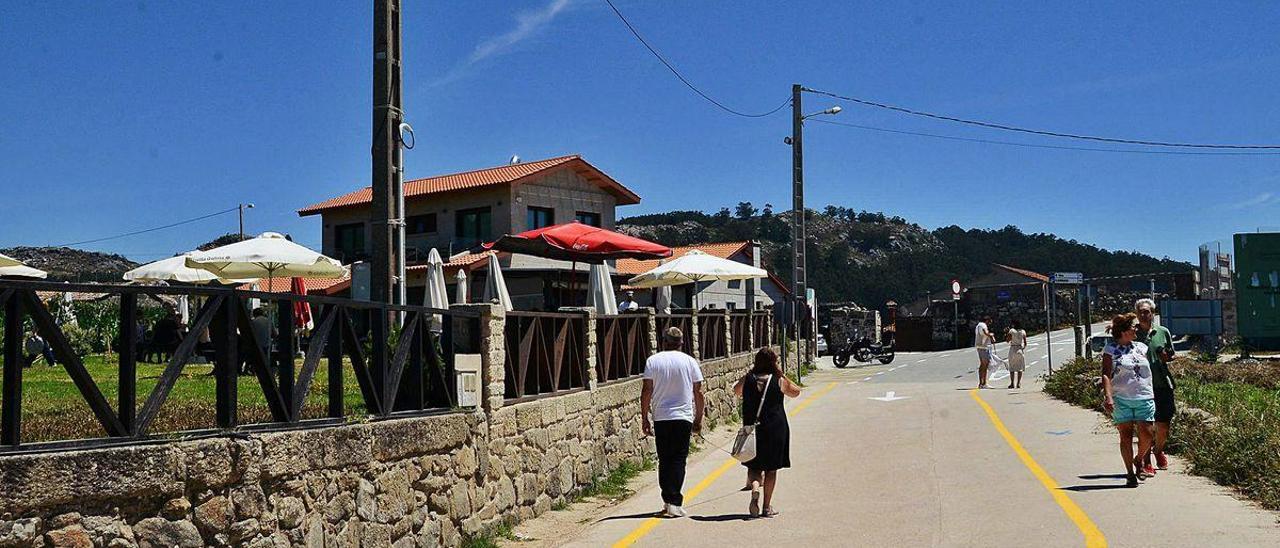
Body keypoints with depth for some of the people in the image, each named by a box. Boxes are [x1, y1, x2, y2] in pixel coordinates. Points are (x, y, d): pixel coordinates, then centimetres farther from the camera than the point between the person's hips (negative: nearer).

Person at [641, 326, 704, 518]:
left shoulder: (653, 361, 1)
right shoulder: (690, 361, 2)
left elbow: (646, 391, -2)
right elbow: (698, 393, 4)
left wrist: (644, 418, 5)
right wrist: (699, 419, 13)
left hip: (661, 417, 1)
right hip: (683, 417, -1)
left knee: (664, 460, 11)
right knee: (678, 460, 0)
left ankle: (668, 501, 13)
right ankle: (674, 503, -7)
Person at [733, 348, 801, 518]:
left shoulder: (748, 379, -4)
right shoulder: (779, 381, -8)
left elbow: (736, 391, 17)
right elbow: (795, 392, 11)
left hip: (752, 429, 1)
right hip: (776, 430, -1)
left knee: (754, 466, 12)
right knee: (771, 468, 10)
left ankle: (754, 488, -18)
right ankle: (767, 507, 14)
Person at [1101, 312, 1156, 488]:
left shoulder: (1141, 347, 13)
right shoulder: (1111, 349, 0)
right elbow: (1106, 375, -6)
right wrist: (1108, 396, -18)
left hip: (1144, 398, 3)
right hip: (1121, 400, -3)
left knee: (1146, 435, -3)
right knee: (1126, 436, 0)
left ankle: (1139, 460, 26)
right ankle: (1130, 473, 9)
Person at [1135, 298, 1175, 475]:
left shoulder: (1163, 332, 7)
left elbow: (1171, 356, 17)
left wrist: (1166, 357, -6)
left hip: (1163, 385, 2)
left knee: (1163, 425, 6)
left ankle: (1159, 450, 36)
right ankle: (1146, 461, 11)